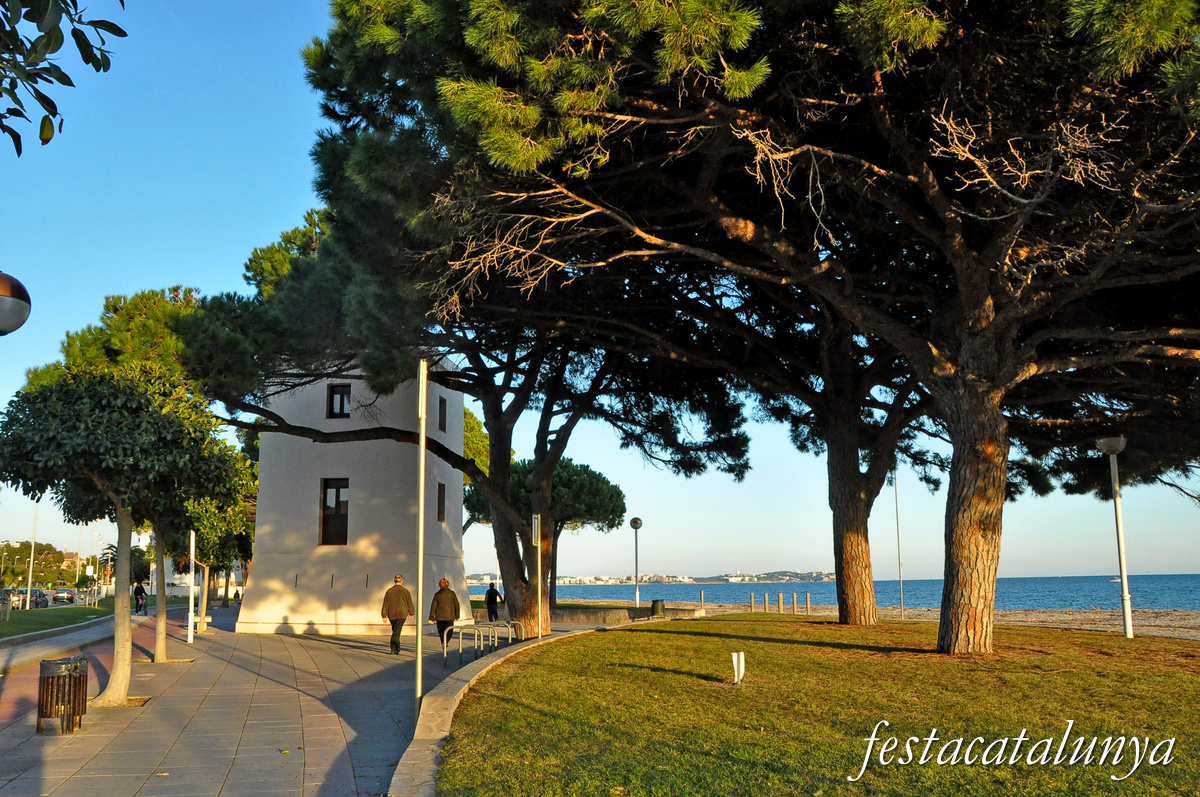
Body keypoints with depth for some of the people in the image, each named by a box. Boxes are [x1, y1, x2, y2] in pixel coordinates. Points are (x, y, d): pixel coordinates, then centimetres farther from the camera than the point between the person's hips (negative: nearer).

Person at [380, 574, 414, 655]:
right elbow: (409, 603, 3)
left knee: (396, 631, 18)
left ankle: (397, 649, 22)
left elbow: (385, 605, 1)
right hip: (401, 615, -4)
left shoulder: (389, 591, 4)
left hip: (392, 615, 4)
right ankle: (393, 649, -22)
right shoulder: (405, 591, -4)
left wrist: (384, 616, 2)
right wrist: (411, 613, 18)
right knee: (396, 632, -10)